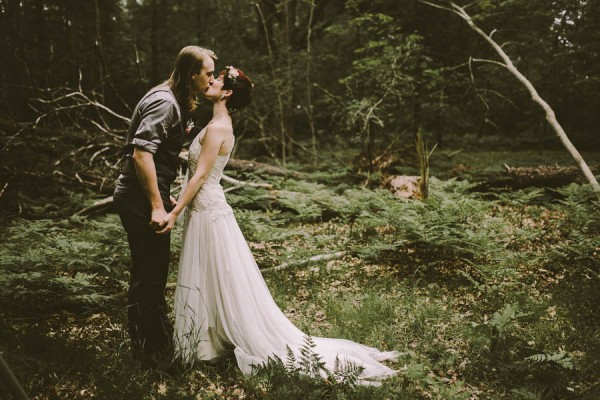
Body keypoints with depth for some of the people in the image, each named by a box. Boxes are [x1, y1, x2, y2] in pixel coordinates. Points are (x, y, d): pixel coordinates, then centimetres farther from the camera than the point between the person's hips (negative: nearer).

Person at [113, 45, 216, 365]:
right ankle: (150, 349, 15)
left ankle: (158, 336, 35)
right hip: (141, 200, -10)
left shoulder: (173, 101, 14)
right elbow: (141, 153, -27)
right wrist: (157, 206, -24)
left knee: (153, 271, 20)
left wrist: (164, 196, 22)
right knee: (148, 275, 1)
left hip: (148, 196, 10)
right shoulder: (164, 102, -18)